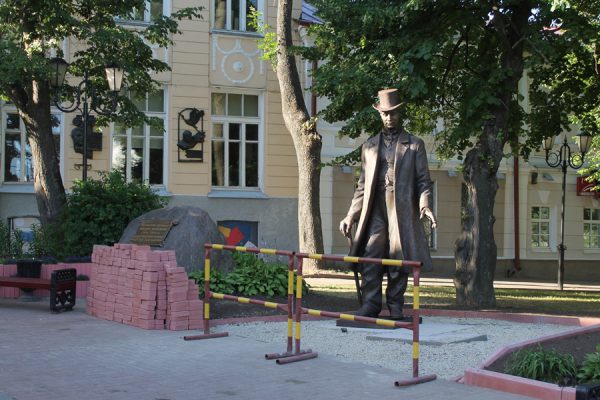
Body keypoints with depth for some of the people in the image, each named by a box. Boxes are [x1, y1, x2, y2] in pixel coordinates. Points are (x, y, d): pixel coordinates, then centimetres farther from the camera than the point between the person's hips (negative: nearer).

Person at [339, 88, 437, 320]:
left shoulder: (414, 145, 11)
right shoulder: (370, 146, 18)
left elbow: (423, 181, 7)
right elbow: (363, 185, 18)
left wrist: (425, 206, -12)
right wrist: (351, 216, 10)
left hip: (403, 210, -2)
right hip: (375, 211, 2)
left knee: (399, 260, -2)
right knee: (370, 258, -8)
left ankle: (395, 308, 5)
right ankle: (369, 306, -4)